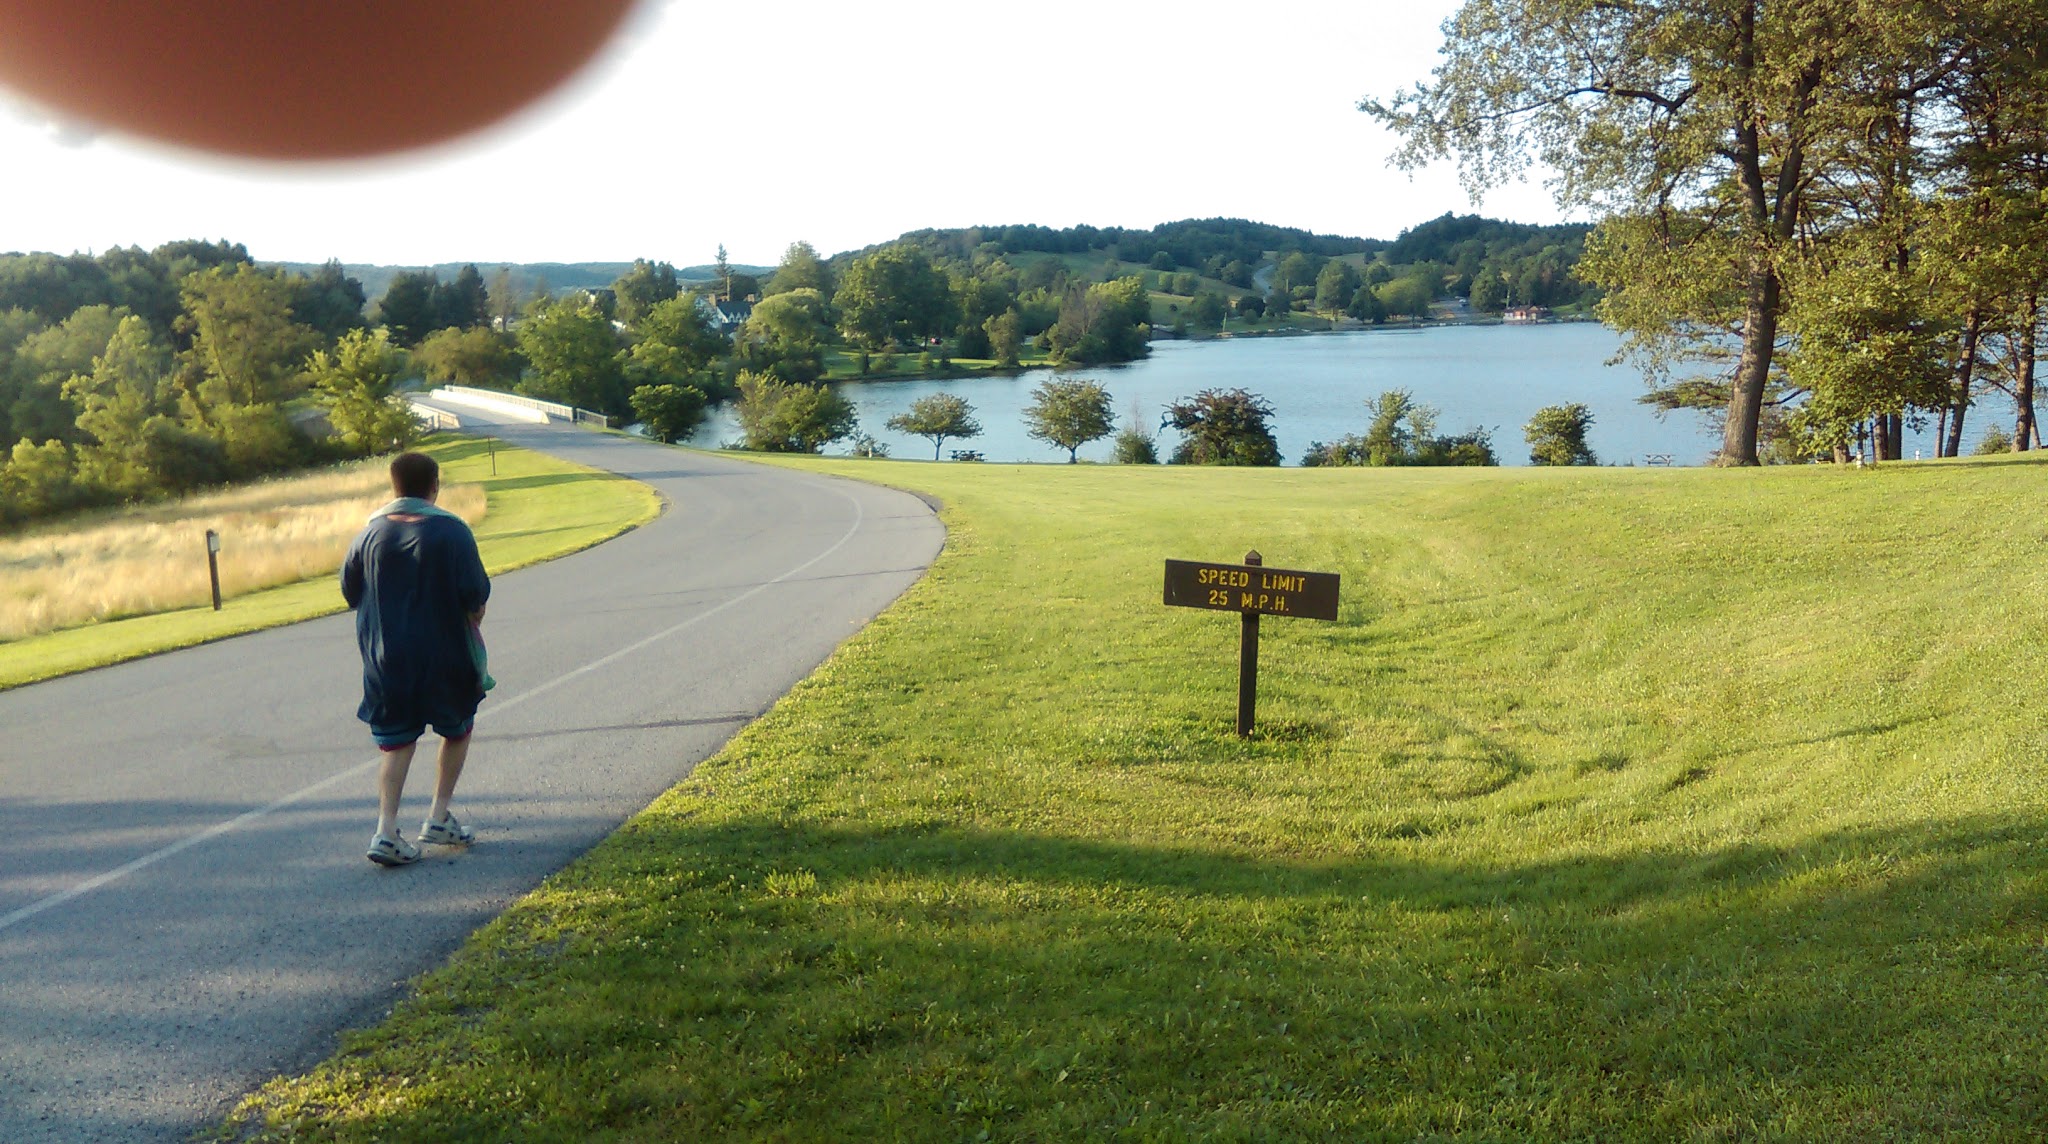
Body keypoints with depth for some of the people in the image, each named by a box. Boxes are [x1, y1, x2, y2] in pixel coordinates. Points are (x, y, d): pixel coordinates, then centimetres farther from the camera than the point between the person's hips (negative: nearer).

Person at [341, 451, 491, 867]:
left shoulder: (372, 532, 0)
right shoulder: (451, 531, -10)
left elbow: (350, 591, 7)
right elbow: (476, 598, -10)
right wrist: (472, 630, 9)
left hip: (387, 657, 3)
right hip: (445, 655, -3)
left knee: (397, 742, 10)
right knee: (457, 729, 19)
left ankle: (386, 830, -3)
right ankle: (438, 818, 16)